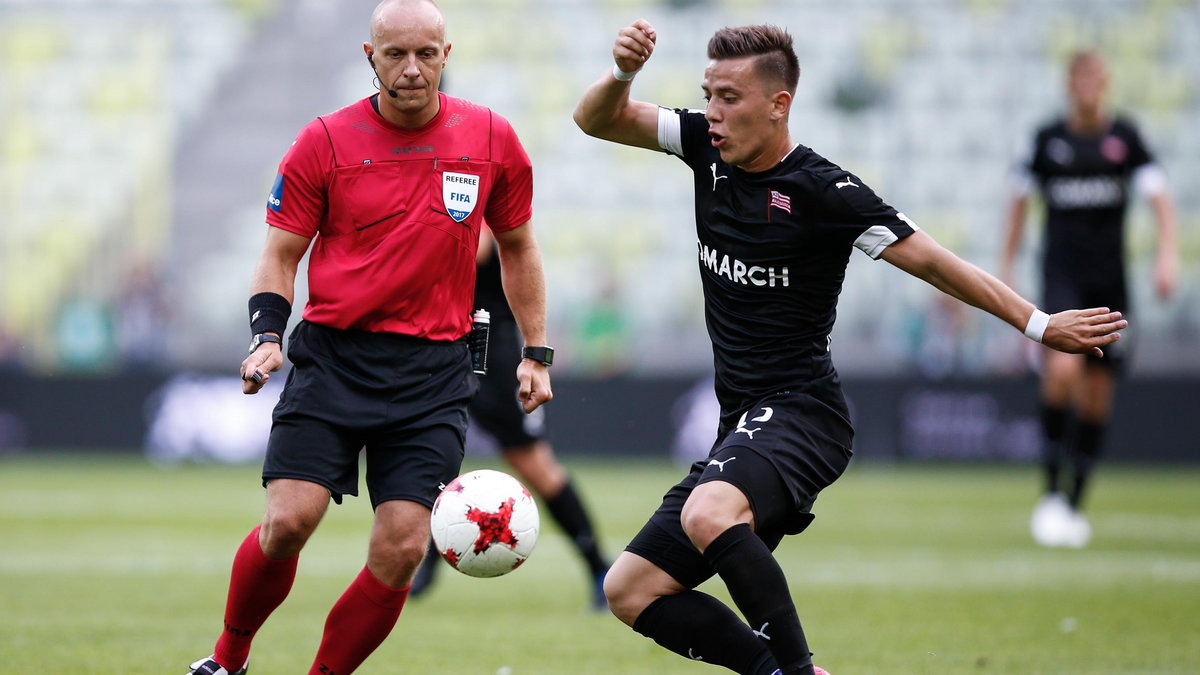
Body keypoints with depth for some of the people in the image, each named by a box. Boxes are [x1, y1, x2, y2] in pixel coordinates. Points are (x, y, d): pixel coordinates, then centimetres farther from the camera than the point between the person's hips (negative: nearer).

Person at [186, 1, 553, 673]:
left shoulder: (492, 139, 4)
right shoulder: (325, 142, -1)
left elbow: (518, 246, 17)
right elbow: (282, 254, 6)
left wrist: (537, 352, 14)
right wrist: (267, 335, -11)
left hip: (435, 369, 1)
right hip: (333, 358, -1)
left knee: (401, 550, -10)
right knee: (289, 520, -15)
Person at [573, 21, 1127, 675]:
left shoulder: (823, 190, -12)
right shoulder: (708, 149, 6)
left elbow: (934, 264, -9)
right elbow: (596, 120, 10)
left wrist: (1039, 325, -11)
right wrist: (623, 72, -12)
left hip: (799, 415, -8)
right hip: (743, 427, 8)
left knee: (708, 513, -39)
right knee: (630, 590, 2)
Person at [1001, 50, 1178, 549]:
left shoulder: (1124, 138, 2)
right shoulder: (1049, 139, 2)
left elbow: (1160, 198, -2)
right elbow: (1019, 200, 13)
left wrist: (1166, 256, -17)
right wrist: (1007, 267, 11)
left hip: (1109, 280, 2)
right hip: (1061, 276, -2)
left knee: (1097, 395, 5)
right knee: (1063, 368, -24)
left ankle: (1075, 502, 19)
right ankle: (1051, 492, -14)